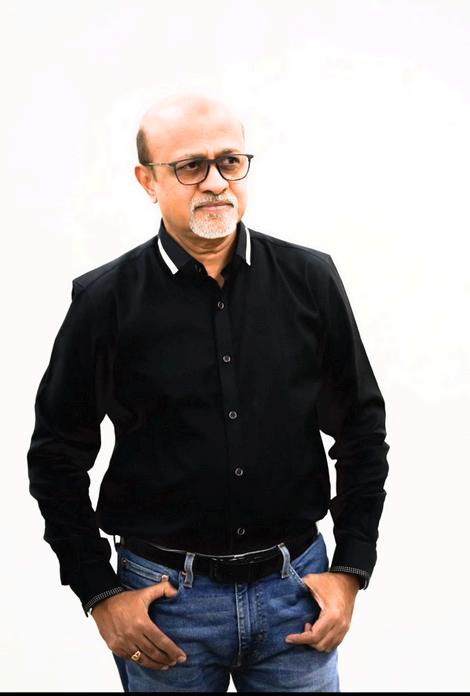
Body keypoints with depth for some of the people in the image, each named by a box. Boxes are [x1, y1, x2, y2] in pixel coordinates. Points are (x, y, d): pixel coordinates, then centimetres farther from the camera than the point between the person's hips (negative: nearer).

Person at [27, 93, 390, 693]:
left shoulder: (309, 279, -1)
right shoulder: (105, 300, -5)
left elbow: (362, 428, 6)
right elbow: (56, 457, 2)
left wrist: (350, 570, 1)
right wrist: (99, 594, -2)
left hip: (296, 585, 2)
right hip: (165, 594, -1)